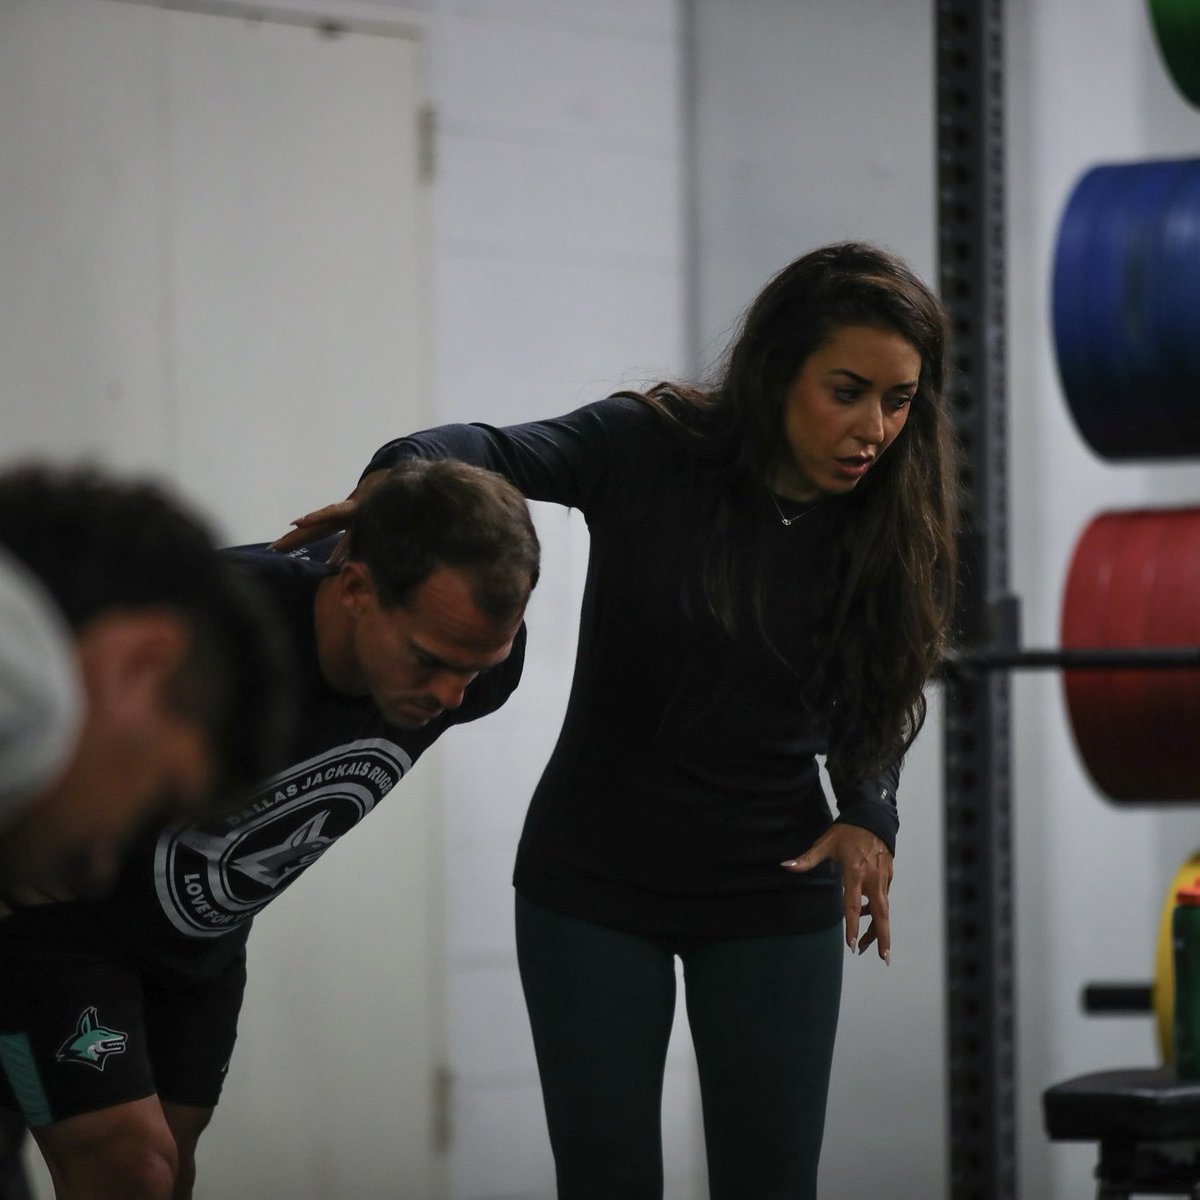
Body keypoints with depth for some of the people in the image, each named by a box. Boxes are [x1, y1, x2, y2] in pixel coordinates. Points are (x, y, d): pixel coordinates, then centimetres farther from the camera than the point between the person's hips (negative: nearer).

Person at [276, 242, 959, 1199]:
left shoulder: (884, 533, -7)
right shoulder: (650, 449, -14)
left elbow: (867, 712, 4)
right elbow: (499, 454, -29)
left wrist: (867, 819, -15)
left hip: (773, 896, 2)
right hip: (595, 884, -1)